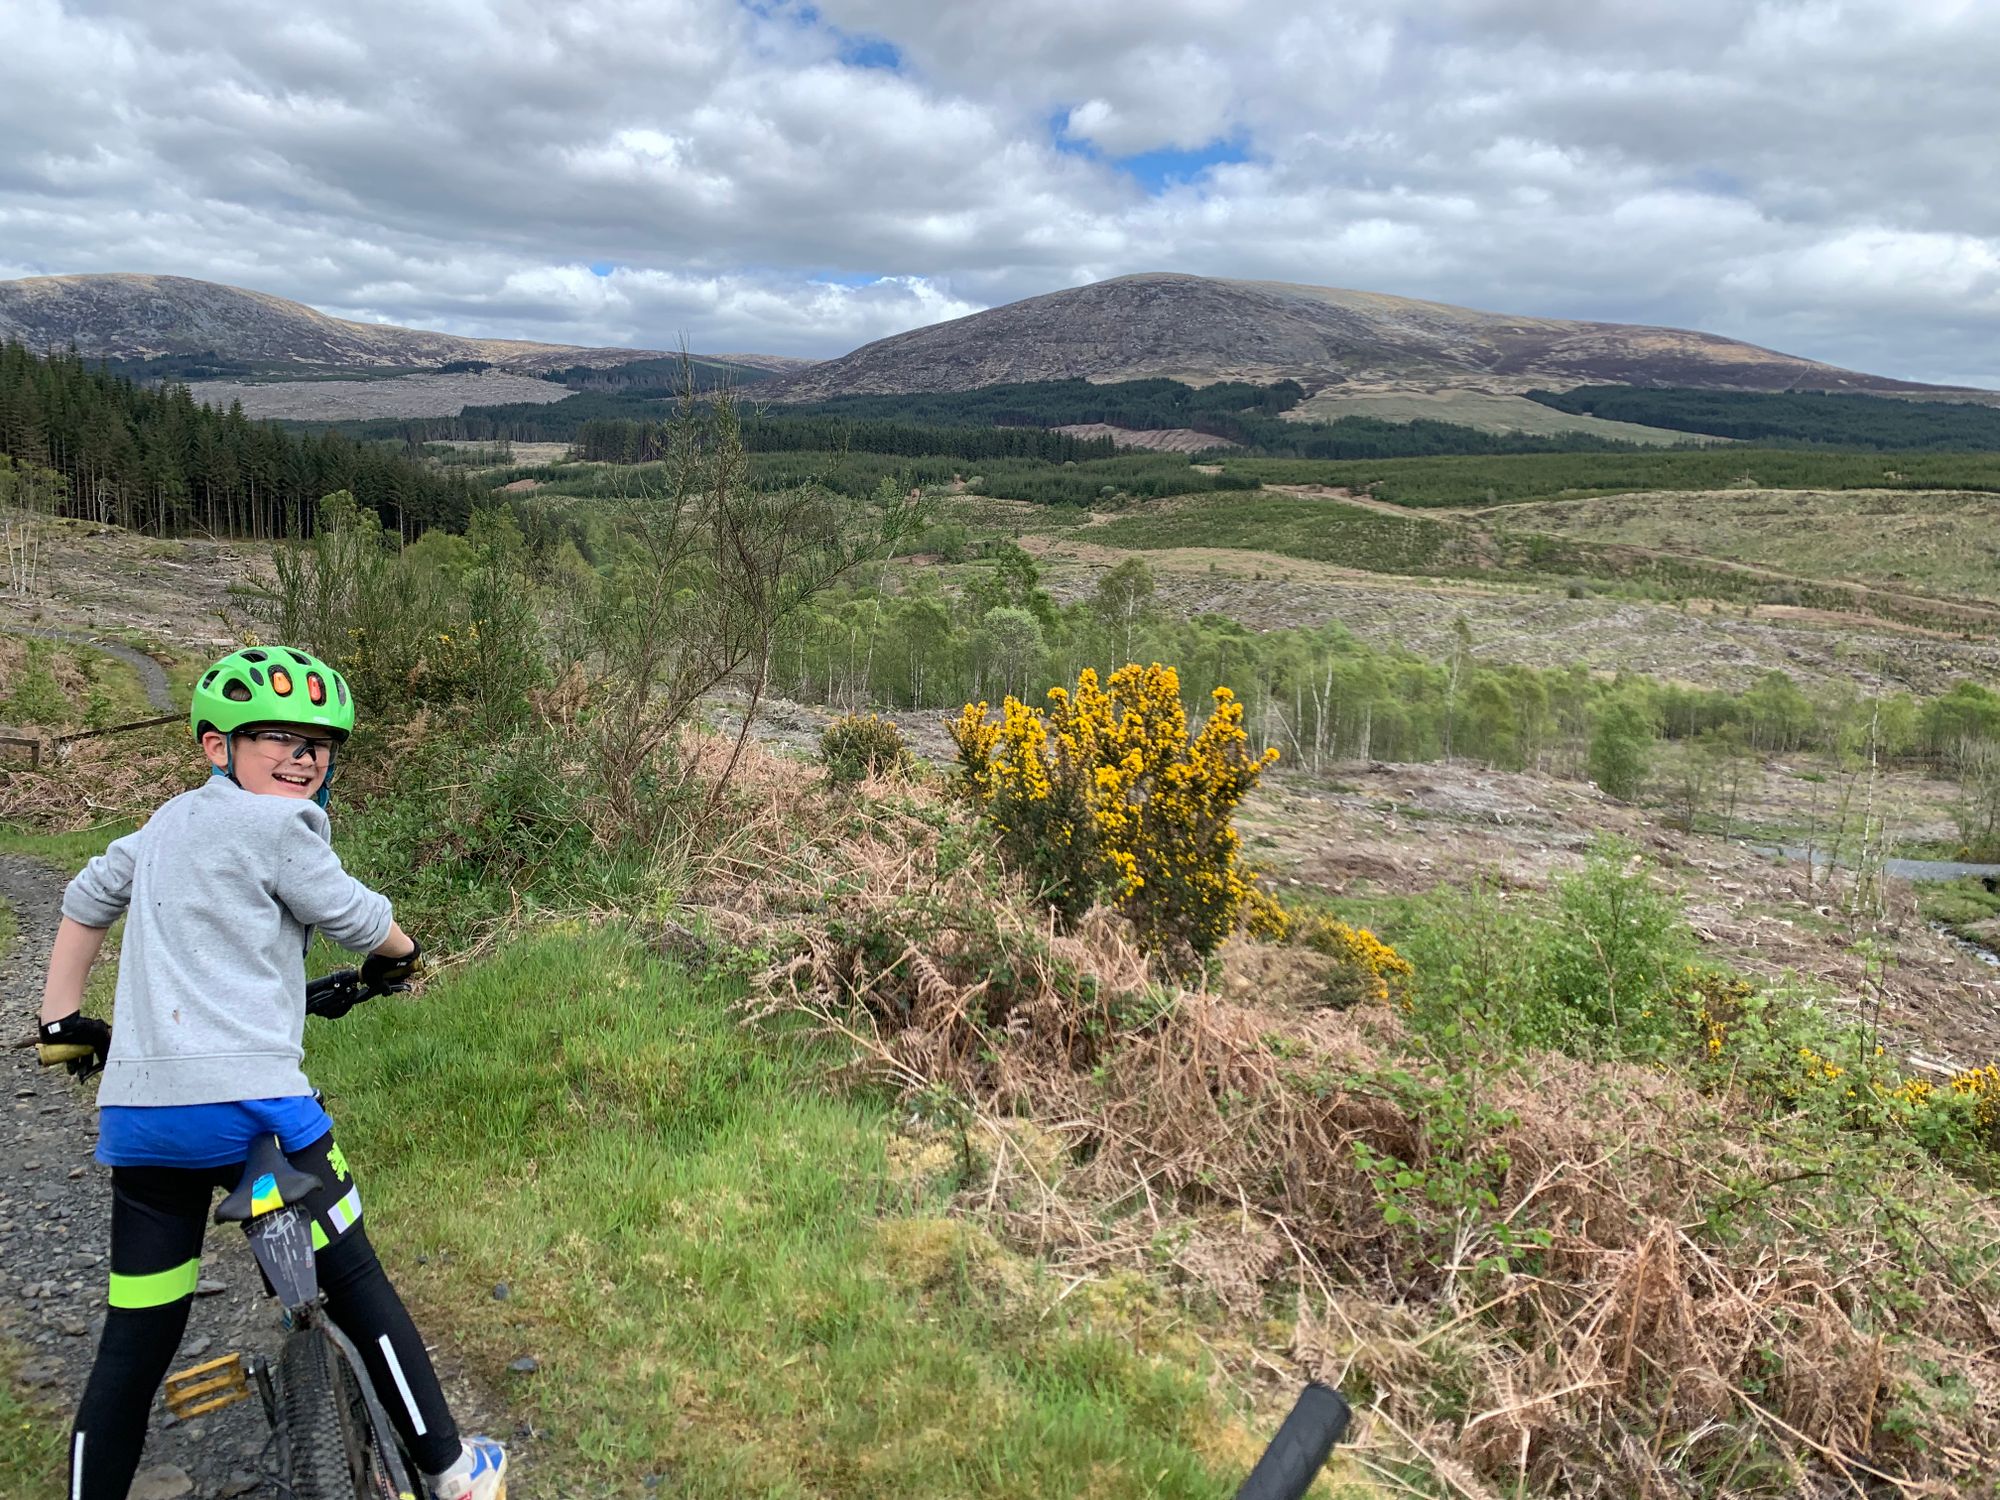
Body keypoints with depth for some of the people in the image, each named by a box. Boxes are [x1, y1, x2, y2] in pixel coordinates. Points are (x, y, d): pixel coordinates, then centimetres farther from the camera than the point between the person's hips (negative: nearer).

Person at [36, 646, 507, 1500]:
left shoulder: (168, 822, 18)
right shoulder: (276, 823, -6)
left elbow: (86, 899, 29)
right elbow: (356, 919, -1)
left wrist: (62, 1022, 37)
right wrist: (400, 953, 21)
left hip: (136, 1110, 7)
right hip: (247, 1100, -7)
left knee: (137, 1338, 13)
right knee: (355, 1283, 6)